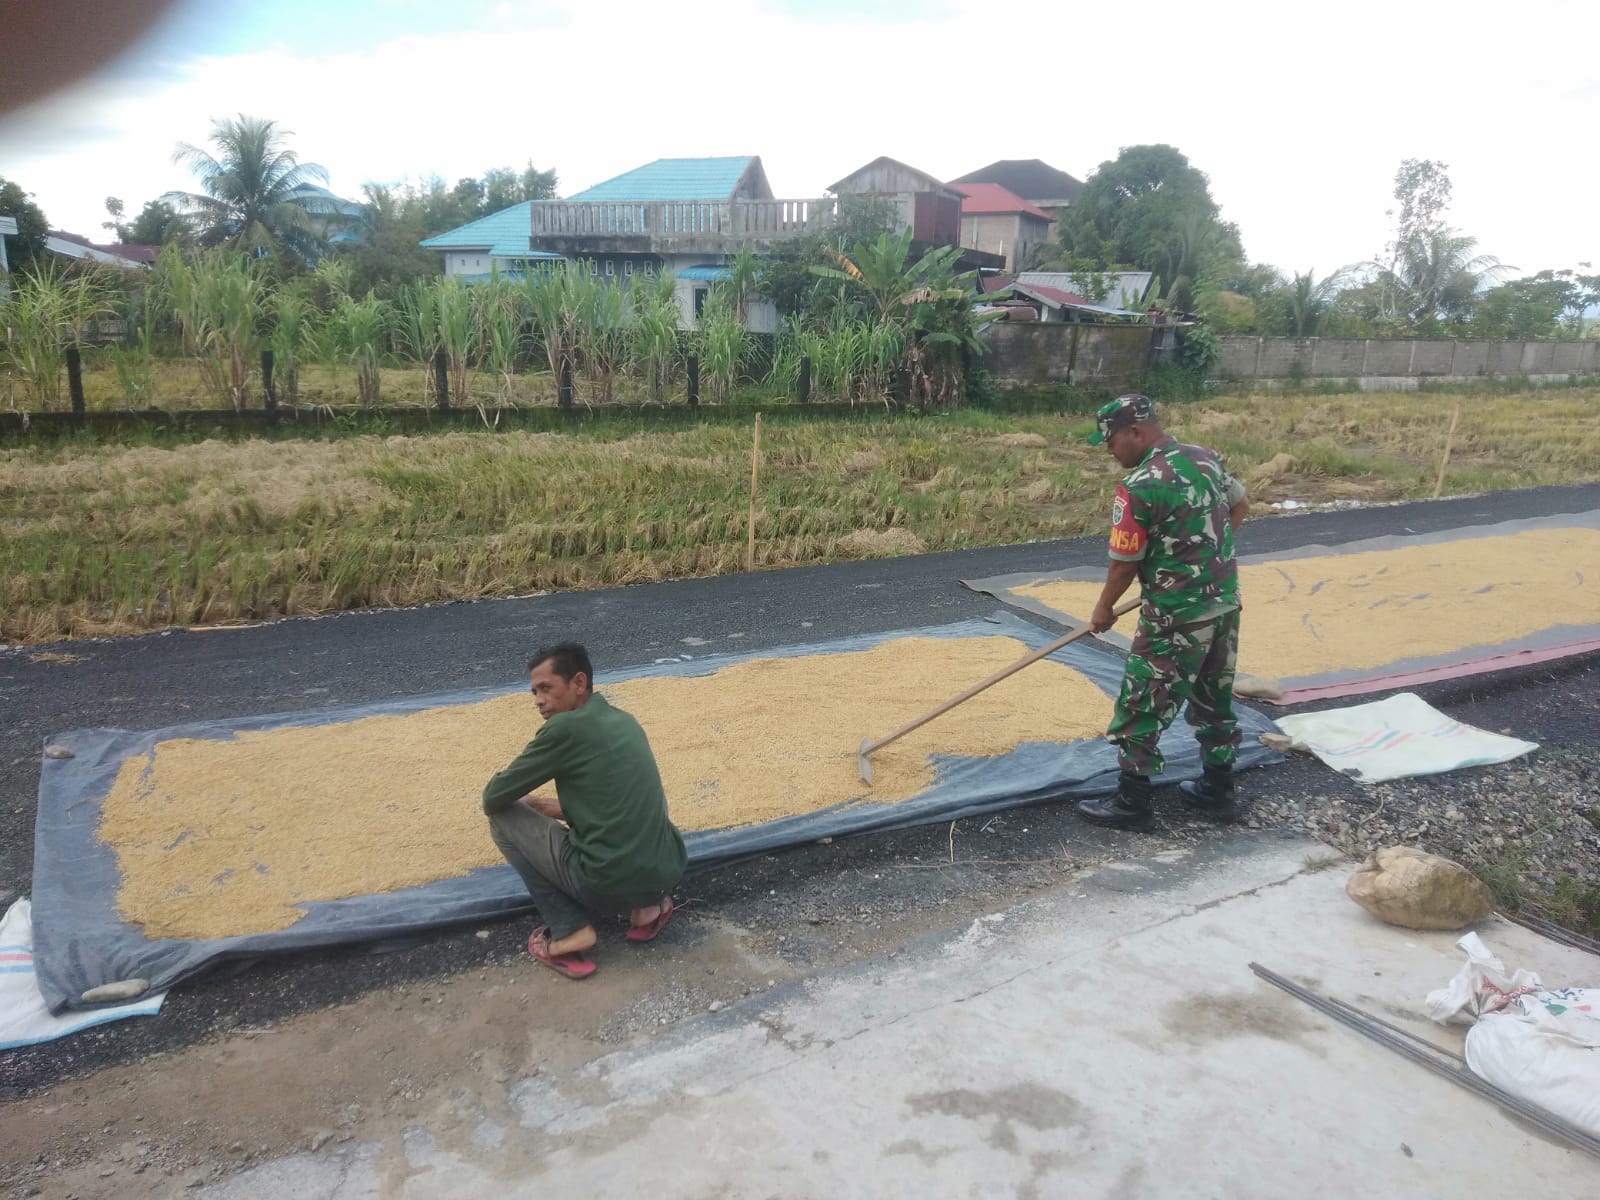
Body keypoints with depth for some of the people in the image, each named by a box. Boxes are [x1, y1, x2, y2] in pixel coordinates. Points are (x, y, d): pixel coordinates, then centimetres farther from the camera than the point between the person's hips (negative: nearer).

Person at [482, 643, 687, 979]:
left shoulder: (564, 727, -10)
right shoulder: (624, 721, 12)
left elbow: (493, 799, -1)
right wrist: (563, 809, 26)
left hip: (611, 886, -7)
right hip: (669, 872, 7)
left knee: (502, 816, 8)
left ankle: (568, 929, 3)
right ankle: (648, 903, 15)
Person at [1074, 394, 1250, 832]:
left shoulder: (1139, 487, -21)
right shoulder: (1207, 457, 4)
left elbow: (1124, 564, -14)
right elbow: (1240, 505, 21)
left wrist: (1103, 609, 3)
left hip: (1176, 615, -8)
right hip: (1225, 602, 8)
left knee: (1142, 706, 4)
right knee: (1215, 699, 20)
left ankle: (1131, 803, 13)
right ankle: (1217, 791, 32)